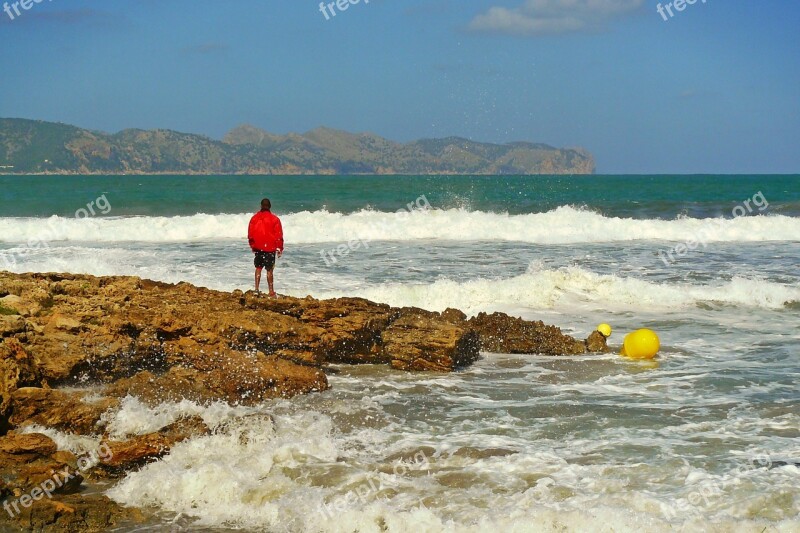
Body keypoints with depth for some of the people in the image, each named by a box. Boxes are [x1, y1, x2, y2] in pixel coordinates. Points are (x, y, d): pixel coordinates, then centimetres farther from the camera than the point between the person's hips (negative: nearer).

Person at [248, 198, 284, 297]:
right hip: (270, 248, -3)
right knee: (269, 270, 0)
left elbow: (250, 234, 7)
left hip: (258, 247, 3)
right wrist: (279, 248, 2)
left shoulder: (254, 218, 1)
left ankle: (256, 289, 9)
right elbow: (279, 235, -7)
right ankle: (271, 292, 1)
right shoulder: (274, 219, -9)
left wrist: (252, 246, 20)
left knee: (258, 268, 14)